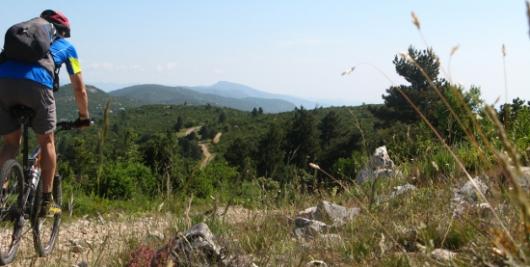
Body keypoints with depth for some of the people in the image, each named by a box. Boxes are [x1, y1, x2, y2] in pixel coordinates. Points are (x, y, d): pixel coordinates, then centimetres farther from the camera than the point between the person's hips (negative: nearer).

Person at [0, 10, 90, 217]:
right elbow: (79, 89, 30)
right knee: (46, 141, 15)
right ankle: (46, 202, 15)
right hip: (36, 83, -3)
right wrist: (84, 117, 43)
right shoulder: (65, 45, 29)